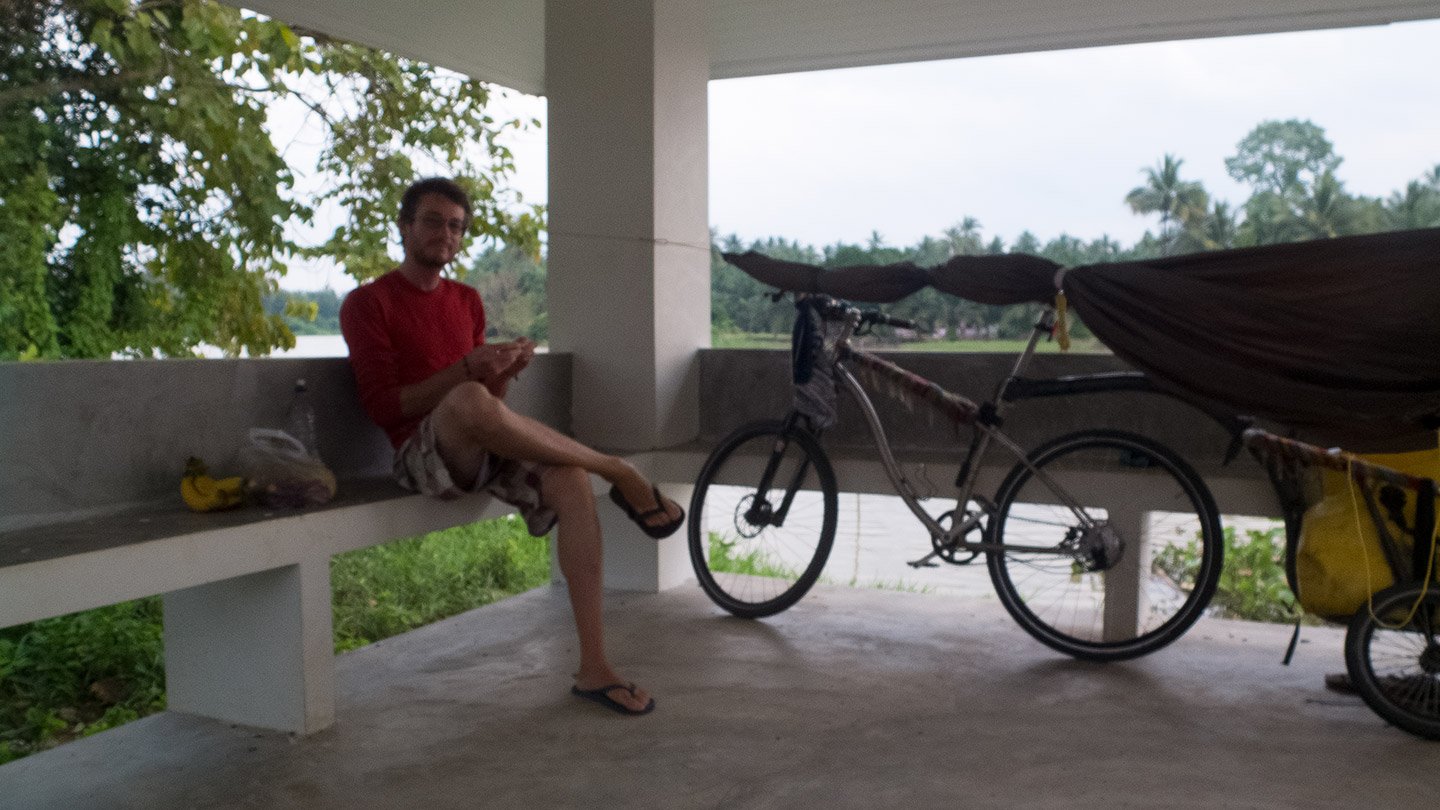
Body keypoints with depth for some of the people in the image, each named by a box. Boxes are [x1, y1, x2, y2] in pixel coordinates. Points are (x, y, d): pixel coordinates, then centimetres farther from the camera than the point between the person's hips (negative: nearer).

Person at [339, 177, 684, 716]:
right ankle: (621, 475, -23)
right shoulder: (368, 303, 4)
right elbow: (384, 406, -7)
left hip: (484, 452, 5)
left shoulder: (468, 302, 21)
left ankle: (594, 668, -26)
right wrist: (466, 370, -18)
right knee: (468, 402, -40)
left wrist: (506, 369, -5)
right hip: (423, 455, -5)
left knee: (569, 477, -27)